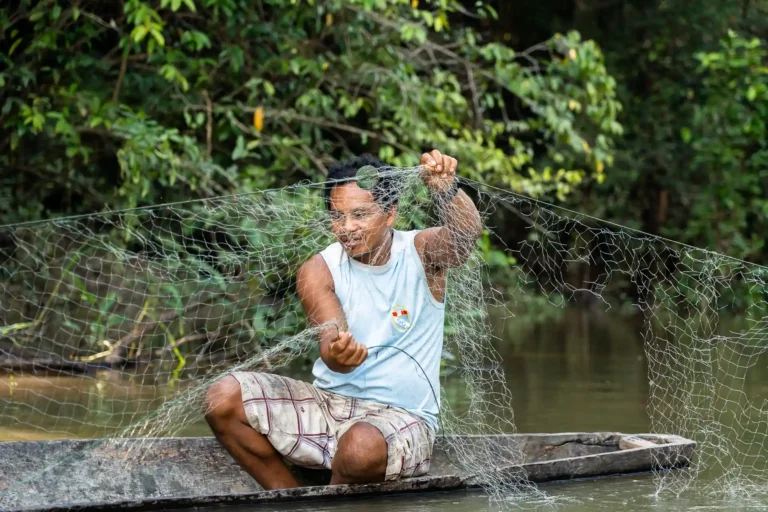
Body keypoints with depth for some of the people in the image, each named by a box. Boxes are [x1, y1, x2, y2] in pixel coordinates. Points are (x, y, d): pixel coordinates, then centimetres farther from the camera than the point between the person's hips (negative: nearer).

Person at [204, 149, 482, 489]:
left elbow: (469, 233, -27)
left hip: (401, 415, -3)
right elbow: (332, 340, -17)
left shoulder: (422, 253, -5)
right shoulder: (319, 270, -2)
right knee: (224, 397, -16)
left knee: (363, 446, -40)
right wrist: (336, 354, -43)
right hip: (329, 401, 3)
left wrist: (446, 190, -49)